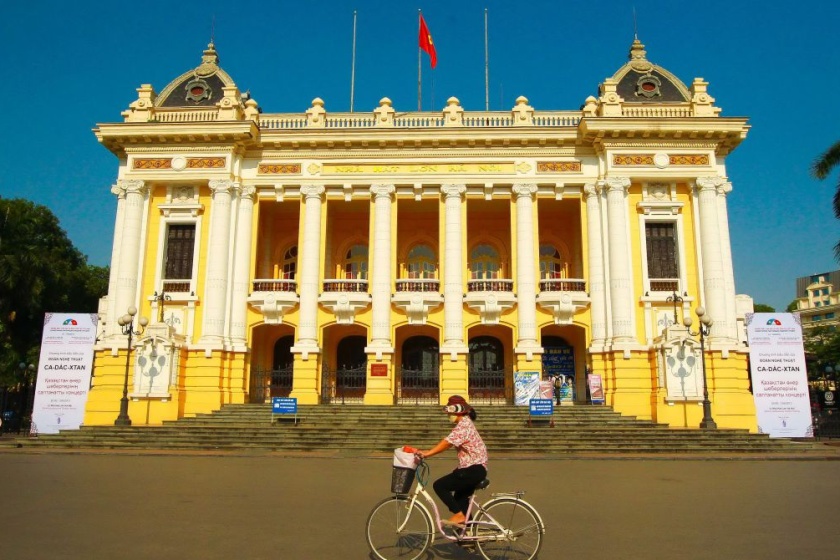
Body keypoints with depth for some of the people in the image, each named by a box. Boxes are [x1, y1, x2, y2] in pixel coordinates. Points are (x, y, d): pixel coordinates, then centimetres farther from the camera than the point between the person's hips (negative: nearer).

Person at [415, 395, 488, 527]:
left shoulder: (463, 425, -16)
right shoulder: (464, 424, 17)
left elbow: (446, 443, -25)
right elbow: (447, 443, 11)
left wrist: (426, 453, -28)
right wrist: (427, 452, 2)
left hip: (473, 469, -11)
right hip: (475, 469, 11)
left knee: (439, 485, -10)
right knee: (460, 497, 22)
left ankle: (459, 515, -5)